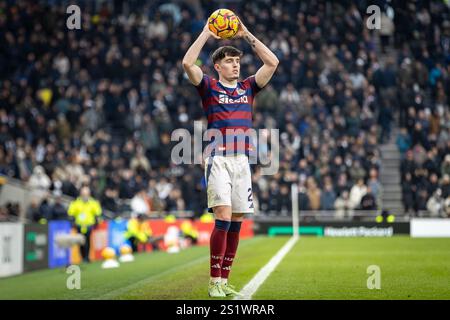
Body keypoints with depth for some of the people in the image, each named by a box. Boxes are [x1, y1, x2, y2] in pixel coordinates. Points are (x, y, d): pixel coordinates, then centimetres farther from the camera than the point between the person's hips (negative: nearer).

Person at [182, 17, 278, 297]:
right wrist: (206, 33, -4)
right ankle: (214, 282, -12)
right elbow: (188, 63, -10)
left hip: (242, 160, 5)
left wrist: (247, 35, 8)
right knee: (223, 218, -16)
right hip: (219, 159, -5)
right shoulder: (210, 87, 5)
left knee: (236, 222, 3)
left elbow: (272, 62, 9)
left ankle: (224, 281, 9)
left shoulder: (248, 88, 15)